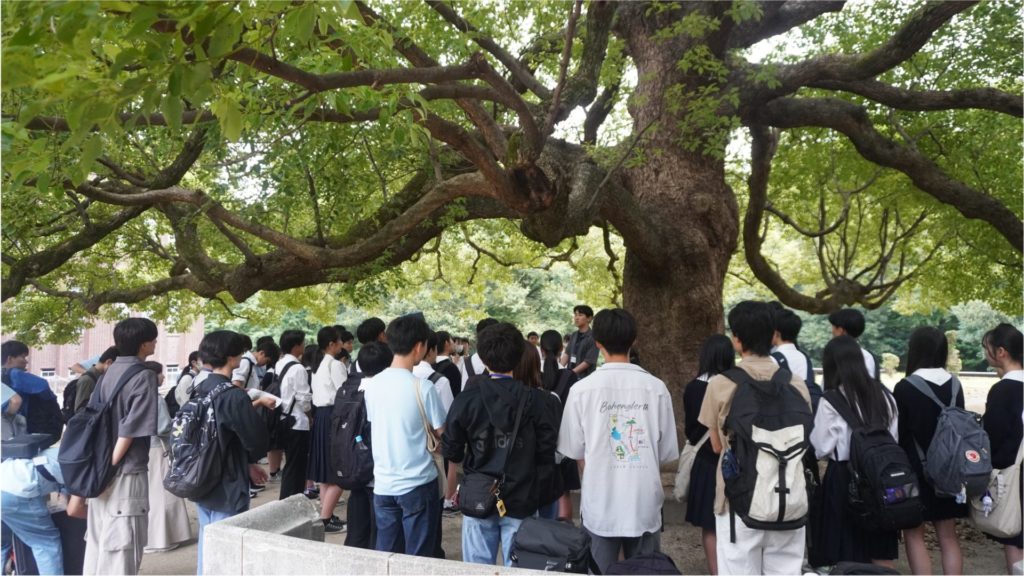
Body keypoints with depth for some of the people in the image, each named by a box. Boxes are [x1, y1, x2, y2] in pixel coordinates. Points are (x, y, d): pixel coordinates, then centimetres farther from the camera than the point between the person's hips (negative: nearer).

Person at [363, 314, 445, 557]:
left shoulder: (373, 385, 0)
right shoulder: (423, 388, -16)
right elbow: (441, 433, -8)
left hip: (383, 483, 5)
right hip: (418, 483, -5)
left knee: (384, 553, 15)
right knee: (418, 557, 7)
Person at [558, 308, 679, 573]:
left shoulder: (582, 389, -10)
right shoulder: (656, 388, -7)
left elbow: (576, 451, 0)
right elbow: (666, 452, 1)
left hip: (599, 504, -1)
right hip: (645, 503, 1)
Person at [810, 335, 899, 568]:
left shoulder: (831, 401, -14)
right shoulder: (885, 396, 3)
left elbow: (819, 446, -7)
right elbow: (894, 439, 8)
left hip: (844, 478, -5)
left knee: (845, 557, 7)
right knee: (882, 557, 15)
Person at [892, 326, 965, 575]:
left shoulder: (905, 387, -15)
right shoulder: (955, 386, 1)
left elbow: (897, 433, -10)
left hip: (915, 471, -5)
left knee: (914, 535, 5)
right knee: (948, 536, 12)